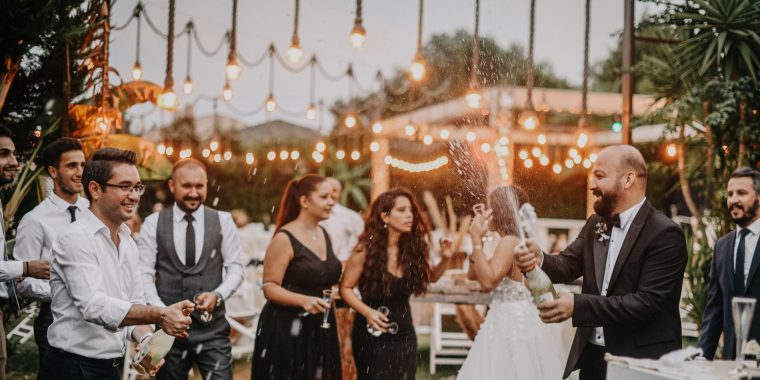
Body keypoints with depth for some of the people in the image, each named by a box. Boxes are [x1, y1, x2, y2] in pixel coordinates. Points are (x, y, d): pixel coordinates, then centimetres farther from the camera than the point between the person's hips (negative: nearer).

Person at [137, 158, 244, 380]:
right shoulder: (153, 224, 3)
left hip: (212, 326, 0)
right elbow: (144, 273, 1)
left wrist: (217, 295, -14)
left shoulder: (223, 222, 4)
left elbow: (235, 268, 4)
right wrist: (161, 311, -12)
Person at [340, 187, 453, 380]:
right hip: (373, 334, -4)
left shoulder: (412, 248, -2)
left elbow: (431, 277, 14)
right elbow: (345, 288, -8)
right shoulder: (367, 250, -13)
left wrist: (445, 259, -5)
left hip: (404, 333, 4)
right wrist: (367, 311, -22)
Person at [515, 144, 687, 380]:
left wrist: (577, 305, -30)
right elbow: (568, 264, -1)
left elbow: (646, 302, -23)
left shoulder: (664, 234, -15)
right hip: (592, 356, 6)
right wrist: (539, 260, -24)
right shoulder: (595, 224, 8)